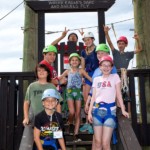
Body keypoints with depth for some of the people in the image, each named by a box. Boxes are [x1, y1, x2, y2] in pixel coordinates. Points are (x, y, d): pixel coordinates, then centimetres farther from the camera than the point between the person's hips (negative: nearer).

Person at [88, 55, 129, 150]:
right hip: (97, 110, 3)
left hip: (110, 110, -2)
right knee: (98, 142, 2)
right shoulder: (96, 79, 14)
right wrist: (89, 112, 4)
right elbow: (93, 96, 11)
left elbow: (118, 94, 3)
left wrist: (123, 110, -4)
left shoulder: (115, 77, 7)